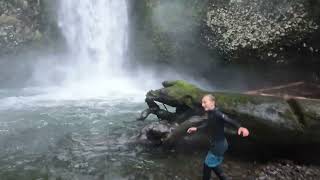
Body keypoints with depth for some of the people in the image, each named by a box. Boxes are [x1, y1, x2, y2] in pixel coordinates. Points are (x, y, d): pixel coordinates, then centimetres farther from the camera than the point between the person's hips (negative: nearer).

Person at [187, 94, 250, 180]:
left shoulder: (217, 114, -29)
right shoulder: (210, 113, 0)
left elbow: (230, 121, -45)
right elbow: (207, 124, 20)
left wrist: (240, 127, -64)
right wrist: (196, 128, 28)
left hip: (219, 145, -9)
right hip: (216, 144, 9)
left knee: (207, 165, 11)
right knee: (214, 164, 27)